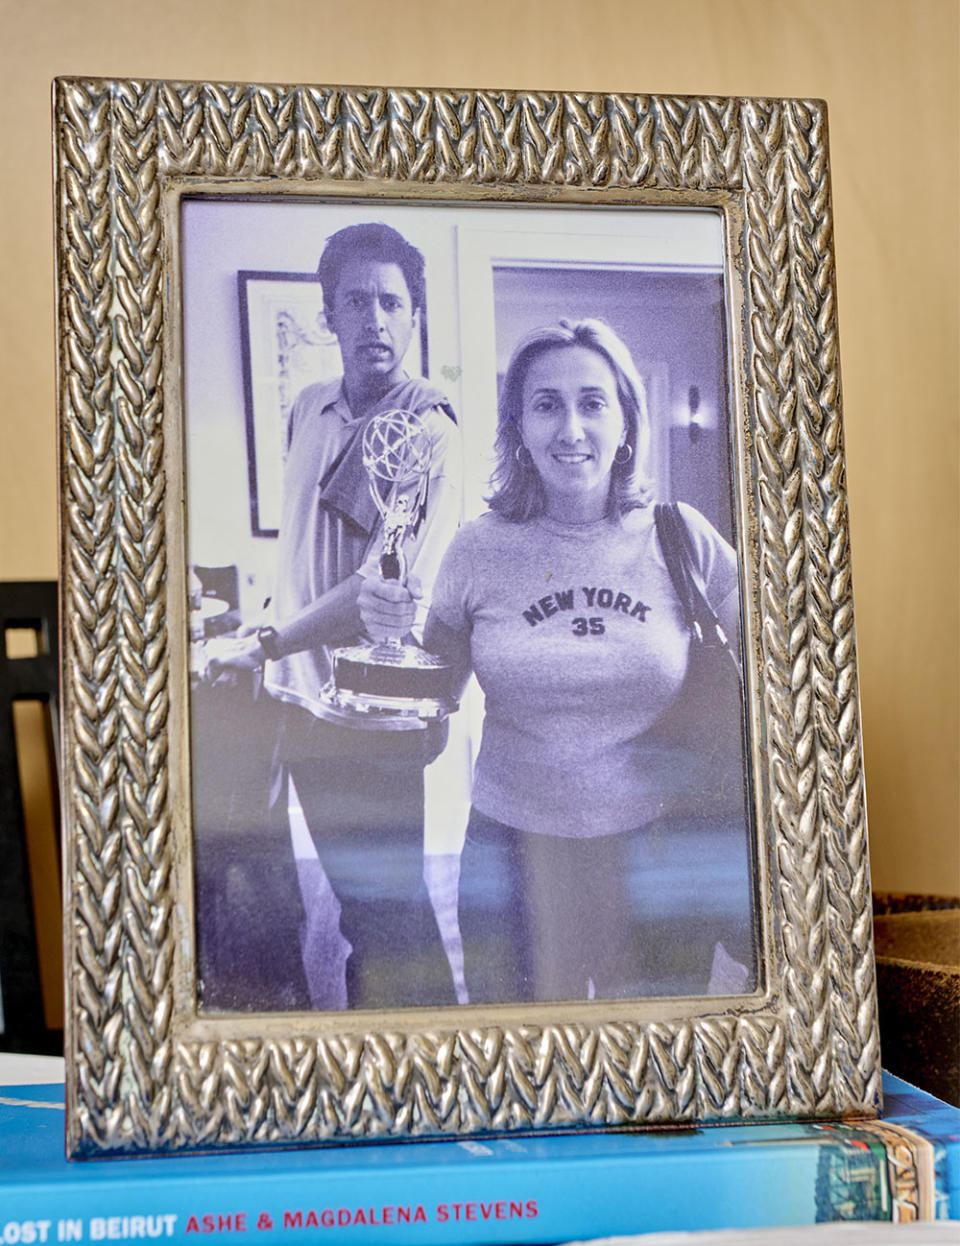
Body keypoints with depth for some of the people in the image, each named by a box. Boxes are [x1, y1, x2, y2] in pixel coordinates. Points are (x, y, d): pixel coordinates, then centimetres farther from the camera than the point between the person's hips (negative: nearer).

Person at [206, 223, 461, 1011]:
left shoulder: (428, 427, -14)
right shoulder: (312, 409, 9)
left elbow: (392, 585, -21)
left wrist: (264, 645, -17)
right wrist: (275, 661, 15)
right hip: (302, 697, 6)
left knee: (387, 910, 2)